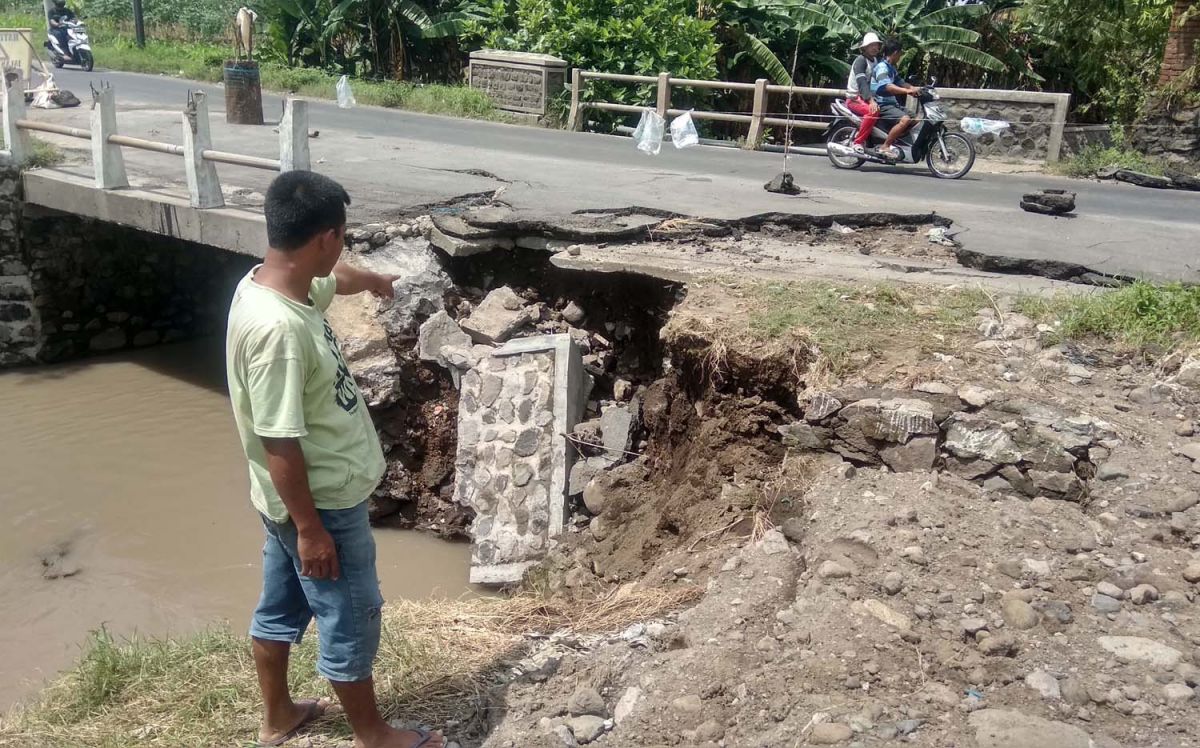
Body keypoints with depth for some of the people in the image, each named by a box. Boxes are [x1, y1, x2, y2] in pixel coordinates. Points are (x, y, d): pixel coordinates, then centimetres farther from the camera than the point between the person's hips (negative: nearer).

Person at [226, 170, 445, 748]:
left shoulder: (274, 283, -2)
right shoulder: (278, 328, -32)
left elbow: (333, 281, 24)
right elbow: (279, 442, -28)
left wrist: (374, 281, 45)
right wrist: (310, 528, -20)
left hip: (296, 498, 10)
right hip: (321, 503, -10)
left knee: (280, 607, 23)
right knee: (350, 620, 9)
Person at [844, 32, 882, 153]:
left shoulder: (876, 60, 15)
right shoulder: (861, 60, -13)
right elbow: (861, 82, -27)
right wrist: (871, 101, -40)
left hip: (869, 97, 9)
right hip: (855, 99, -9)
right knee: (873, 111, -35)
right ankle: (858, 142, -28)